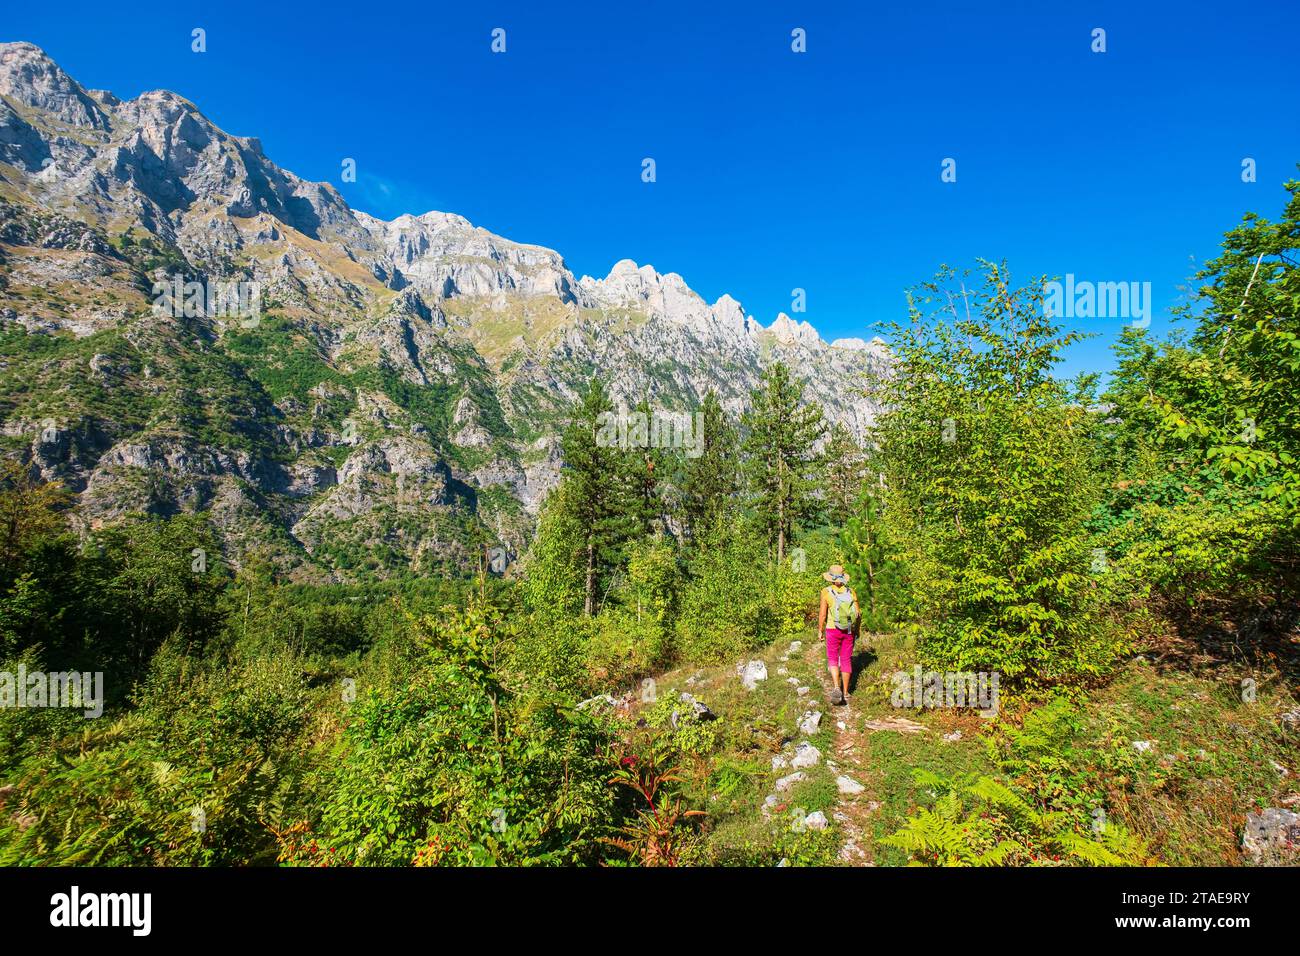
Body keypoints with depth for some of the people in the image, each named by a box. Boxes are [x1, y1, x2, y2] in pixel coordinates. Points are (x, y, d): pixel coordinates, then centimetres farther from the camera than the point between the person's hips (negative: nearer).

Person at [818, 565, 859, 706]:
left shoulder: (826, 592, -11)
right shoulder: (851, 592, -2)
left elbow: (822, 614, -10)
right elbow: (858, 614, 0)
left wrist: (820, 631, 3)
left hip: (833, 630, -3)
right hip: (849, 630, 3)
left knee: (832, 659, 8)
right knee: (846, 660, 13)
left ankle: (836, 688, -14)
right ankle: (845, 693, 17)